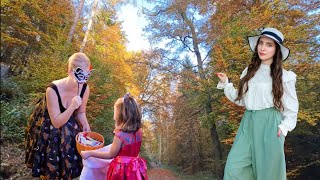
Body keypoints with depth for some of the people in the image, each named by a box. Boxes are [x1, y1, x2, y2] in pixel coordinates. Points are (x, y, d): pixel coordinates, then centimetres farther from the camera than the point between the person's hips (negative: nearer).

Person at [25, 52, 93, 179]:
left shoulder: (85, 89, -21)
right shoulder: (53, 90, -34)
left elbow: (81, 112, -4)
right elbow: (56, 122, -28)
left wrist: (85, 124, -23)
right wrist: (72, 107, -41)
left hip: (69, 129, 4)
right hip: (48, 130, -3)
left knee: (70, 161, 16)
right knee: (50, 166, 13)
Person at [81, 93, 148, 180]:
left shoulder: (120, 135, -25)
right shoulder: (139, 132, -9)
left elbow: (110, 155, -11)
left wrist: (90, 153, -3)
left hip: (122, 170, -6)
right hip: (135, 169, 6)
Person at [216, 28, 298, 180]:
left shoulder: (283, 76, 0)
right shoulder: (249, 72, 11)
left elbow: (292, 105, 5)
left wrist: (285, 126, -7)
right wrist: (226, 84, 7)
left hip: (270, 125, -3)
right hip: (248, 123, 4)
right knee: (234, 167, -3)